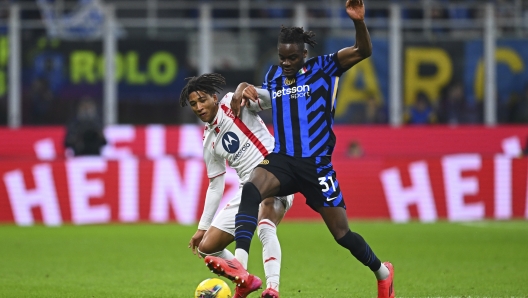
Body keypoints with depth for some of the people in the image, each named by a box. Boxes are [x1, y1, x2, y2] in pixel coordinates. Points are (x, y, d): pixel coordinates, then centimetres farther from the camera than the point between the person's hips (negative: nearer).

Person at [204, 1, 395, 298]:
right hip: (282, 161, 3)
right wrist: (243, 91, 7)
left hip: (317, 165, -3)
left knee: (342, 234, 3)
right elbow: (255, 92, 32)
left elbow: (364, 51, -14)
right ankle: (240, 265, -45)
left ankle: (383, 272, 33)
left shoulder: (324, 68, -2)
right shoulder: (273, 75, 11)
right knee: (251, 189, -31)